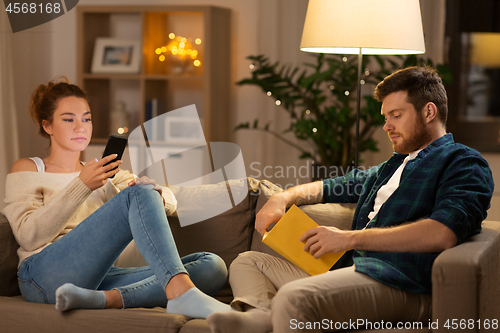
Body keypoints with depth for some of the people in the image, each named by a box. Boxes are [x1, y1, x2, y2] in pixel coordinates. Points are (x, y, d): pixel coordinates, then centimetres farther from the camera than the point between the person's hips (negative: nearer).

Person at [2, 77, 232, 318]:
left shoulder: (104, 174, 30)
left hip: (100, 278, 6)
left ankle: (102, 298, -40)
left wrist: (156, 195, -7)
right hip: (45, 276, -5)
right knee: (139, 195, -25)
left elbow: (170, 202, 19)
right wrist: (81, 186, -11)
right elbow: (28, 236, -3)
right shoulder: (28, 169, 16)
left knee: (212, 267, -18)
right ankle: (183, 294, -47)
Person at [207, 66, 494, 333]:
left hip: (400, 284, -10)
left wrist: (350, 238, -15)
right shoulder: (391, 168, 31)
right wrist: (284, 197, 19)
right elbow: (330, 188, 43)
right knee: (247, 262, 11)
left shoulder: (463, 163, 1)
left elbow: (443, 234, -18)